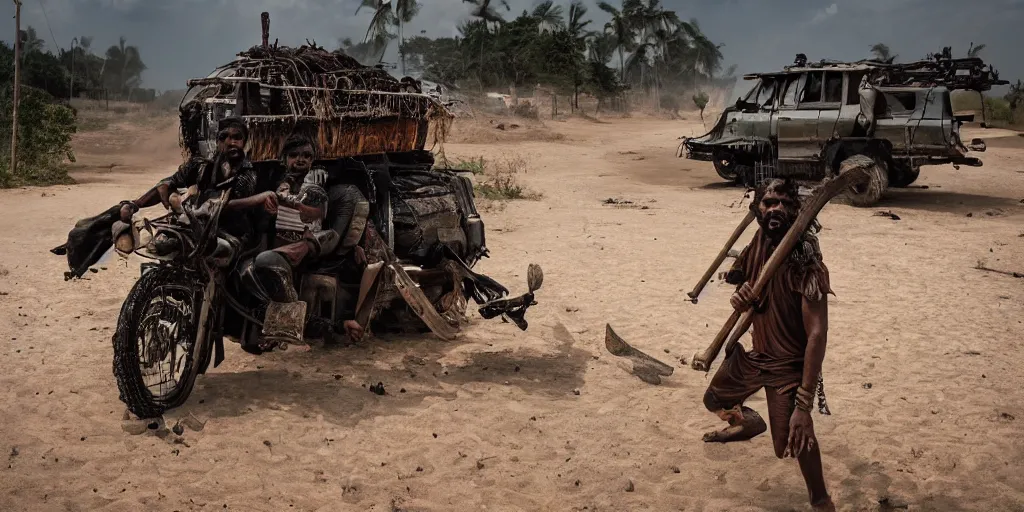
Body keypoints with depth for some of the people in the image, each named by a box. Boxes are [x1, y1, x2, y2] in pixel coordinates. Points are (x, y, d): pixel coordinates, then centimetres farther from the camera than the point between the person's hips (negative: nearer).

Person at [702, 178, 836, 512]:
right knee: (715, 400, 25)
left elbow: (817, 335, -32)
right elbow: (740, 278, 12)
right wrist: (741, 295, -16)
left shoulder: (806, 265, -29)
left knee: (794, 437, -23)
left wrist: (803, 404, -37)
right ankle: (748, 423, 59)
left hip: (790, 363, -7)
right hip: (755, 351, 7)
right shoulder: (758, 245, -8)